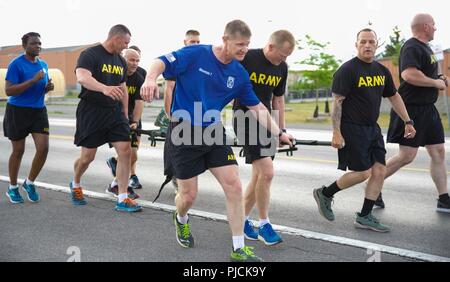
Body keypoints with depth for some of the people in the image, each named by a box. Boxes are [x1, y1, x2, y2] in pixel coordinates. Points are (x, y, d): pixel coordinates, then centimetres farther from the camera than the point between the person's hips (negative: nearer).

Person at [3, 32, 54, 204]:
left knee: (43, 148, -6)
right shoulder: (16, 64, -12)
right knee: (18, 150, 5)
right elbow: (8, 91, -19)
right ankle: (12, 188, 25)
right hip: (18, 111, -5)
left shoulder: (43, 65, 8)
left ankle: (29, 183, 17)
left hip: (39, 111, 5)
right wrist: (33, 80, -25)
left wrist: (48, 87, -2)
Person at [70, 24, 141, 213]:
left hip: (114, 112, 6)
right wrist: (104, 88, -46)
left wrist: (125, 115, 16)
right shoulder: (90, 54, -10)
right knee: (88, 156, 2)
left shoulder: (121, 61, 13)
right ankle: (75, 185, 35)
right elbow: (82, 77, -29)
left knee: (125, 151, -8)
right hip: (91, 112, -6)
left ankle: (122, 200, -1)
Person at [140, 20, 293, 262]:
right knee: (189, 195, 2)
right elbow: (161, 62, -15)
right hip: (184, 133, -4)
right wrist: (150, 79, -37)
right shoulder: (196, 54, -12)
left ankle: (238, 250, 6)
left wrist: (278, 133, 5)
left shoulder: (240, 74, 3)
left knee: (234, 186, -7)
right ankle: (181, 220, 41)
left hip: (214, 133, 4)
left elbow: (258, 108, 10)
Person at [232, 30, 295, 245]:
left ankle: (242, 219, 24)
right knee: (267, 172, -15)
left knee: (260, 175, 8)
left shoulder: (282, 68, 7)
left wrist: (281, 130, 14)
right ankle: (264, 225, 2)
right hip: (246, 120, -7)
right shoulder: (246, 59, -13)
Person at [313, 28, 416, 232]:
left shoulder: (381, 71, 11)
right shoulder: (347, 70, -11)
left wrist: (407, 121, 18)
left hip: (372, 128, 8)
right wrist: (336, 133, -22)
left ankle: (364, 217, 14)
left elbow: (394, 96, 22)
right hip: (352, 129, -8)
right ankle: (324, 194, 14)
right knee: (363, 172, -7)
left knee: (380, 171, 3)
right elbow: (337, 102, -16)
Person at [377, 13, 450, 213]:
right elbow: (409, 74, -31)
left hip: (428, 109, 10)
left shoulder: (425, 47, 18)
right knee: (407, 156, -7)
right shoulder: (411, 47, -14)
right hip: (411, 109, -10)